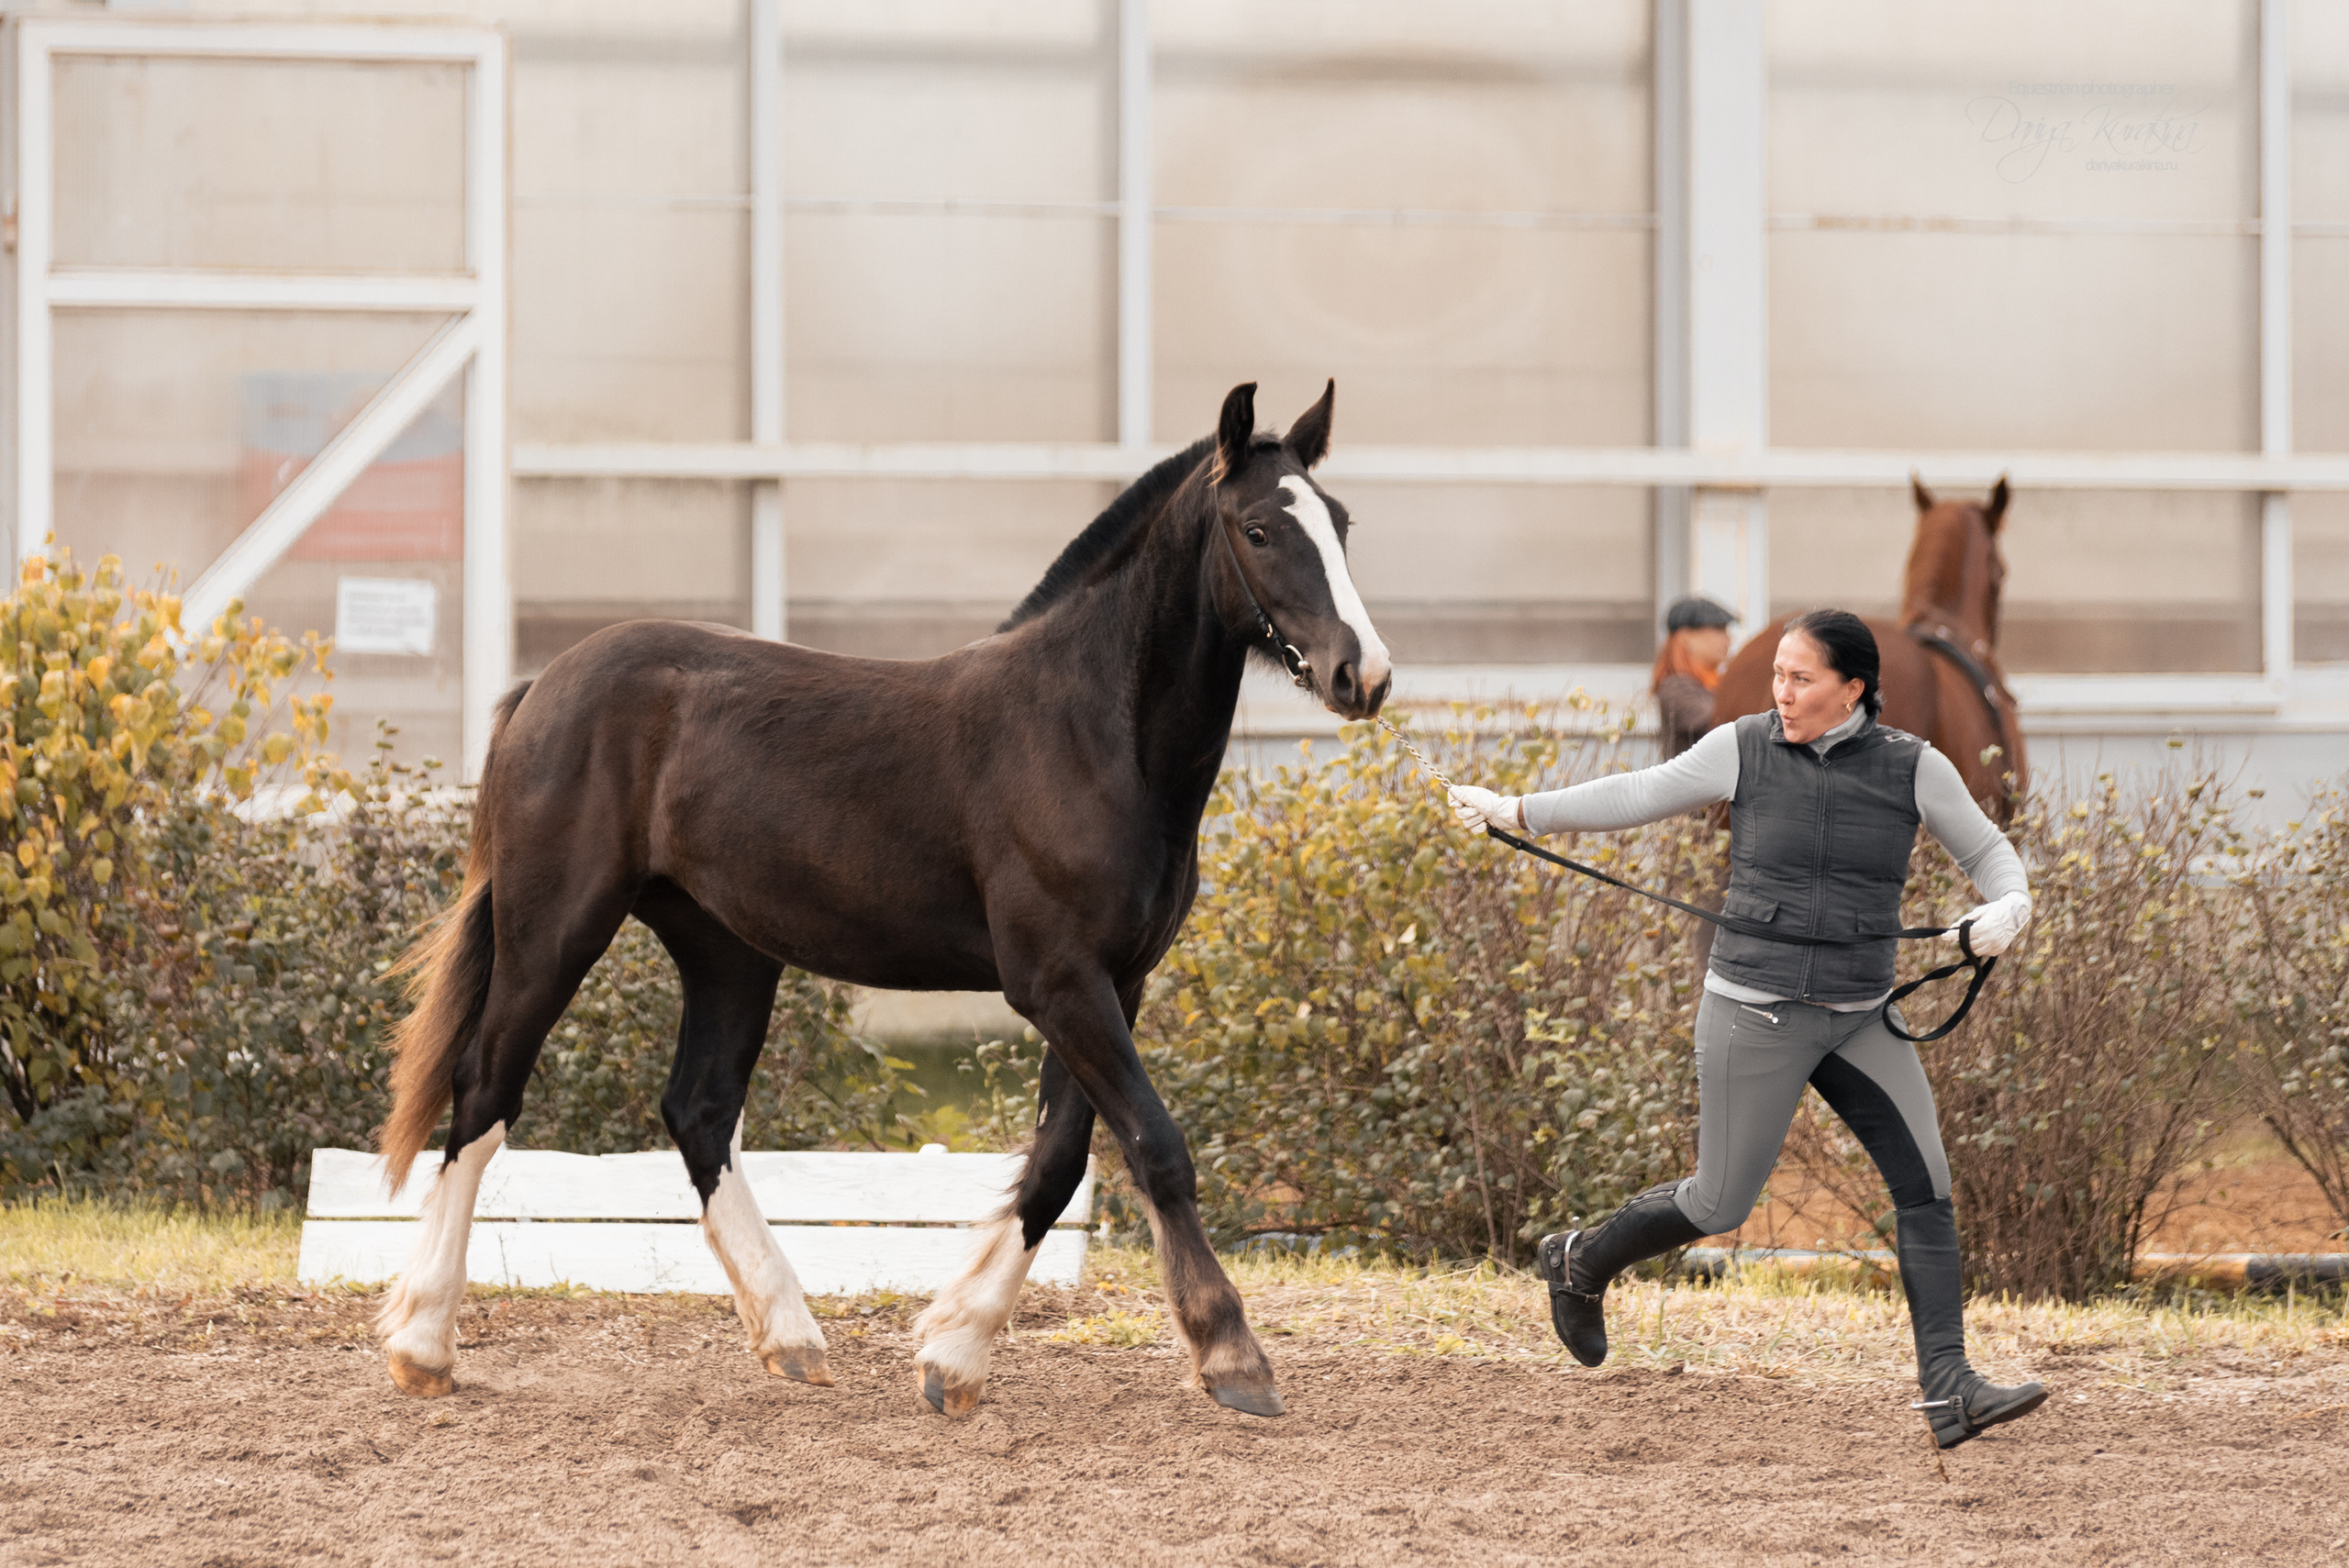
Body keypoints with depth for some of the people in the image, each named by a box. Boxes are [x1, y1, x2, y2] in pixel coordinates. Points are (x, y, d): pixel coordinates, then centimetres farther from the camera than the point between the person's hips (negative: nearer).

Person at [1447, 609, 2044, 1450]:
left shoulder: (1912, 767, -5)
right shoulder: (1745, 749, -7)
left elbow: (1989, 855, 4)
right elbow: (1640, 796, 3)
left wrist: (2008, 907, -19)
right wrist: (1519, 812, -2)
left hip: (1858, 1017, 2)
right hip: (1756, 1013, -2)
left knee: (1925, 1185, -10)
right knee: (1720, 1206, 6)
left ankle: (1947, 1389, -8)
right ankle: (1582, 1262, 34)